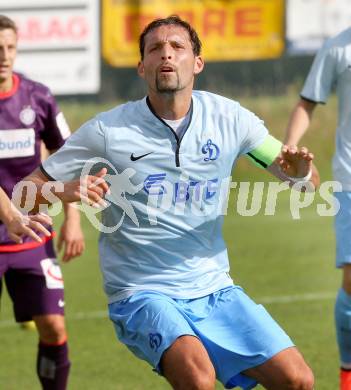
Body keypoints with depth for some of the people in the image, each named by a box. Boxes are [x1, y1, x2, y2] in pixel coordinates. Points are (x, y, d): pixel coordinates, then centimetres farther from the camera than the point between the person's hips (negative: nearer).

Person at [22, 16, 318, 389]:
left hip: (215, 292, 4)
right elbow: (25, 191, -4)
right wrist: (64, 191, -26)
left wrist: (301, 173, -16)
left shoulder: (228, 117, 1)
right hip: (142, 296, -4)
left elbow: (307, 181, 9)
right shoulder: (108, 131, -8)